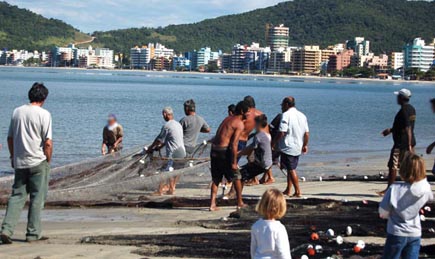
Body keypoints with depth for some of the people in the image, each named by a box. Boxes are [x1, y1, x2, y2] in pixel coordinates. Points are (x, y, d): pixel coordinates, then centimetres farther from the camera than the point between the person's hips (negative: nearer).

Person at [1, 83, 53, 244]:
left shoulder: (17, 112, 6)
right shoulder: (43, 114, -10)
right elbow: (48, 142, -13)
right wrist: (48, 160, -1)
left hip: (19, 162, 5)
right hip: (38, 163, -5)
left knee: (17, 196, 10)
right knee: (37, 198, 4)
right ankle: (33, 234, 7)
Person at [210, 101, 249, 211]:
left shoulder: (227, 119, 17)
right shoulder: (239, 124, -8)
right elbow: (234, 144, -16)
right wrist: (234, 162, -15)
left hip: (214, 149, 7)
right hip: (224, 150, -7)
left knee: (216, 178, 13)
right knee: (236, 177, 10)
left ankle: (212, 204, 7)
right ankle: (240, 203, 20)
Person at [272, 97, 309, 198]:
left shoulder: (286, 115, -13)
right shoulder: (302, 115, 9)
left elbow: (282, 132, -19)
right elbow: (307, 133, 9)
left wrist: (273, 143, -9)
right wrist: (305, 145, 20)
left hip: (288, 147, -7)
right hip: (298, 148, 7)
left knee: (291, 170, -2)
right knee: (291, 169, 17)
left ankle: (298, 191, -3)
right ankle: (288, 190, 23)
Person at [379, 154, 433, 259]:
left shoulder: (394, 189, -22)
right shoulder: (425, 189, -11)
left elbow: (383, 213, -12)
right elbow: (430, 197, 15)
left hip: (397, 234, -3)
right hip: (415, 235, 3)